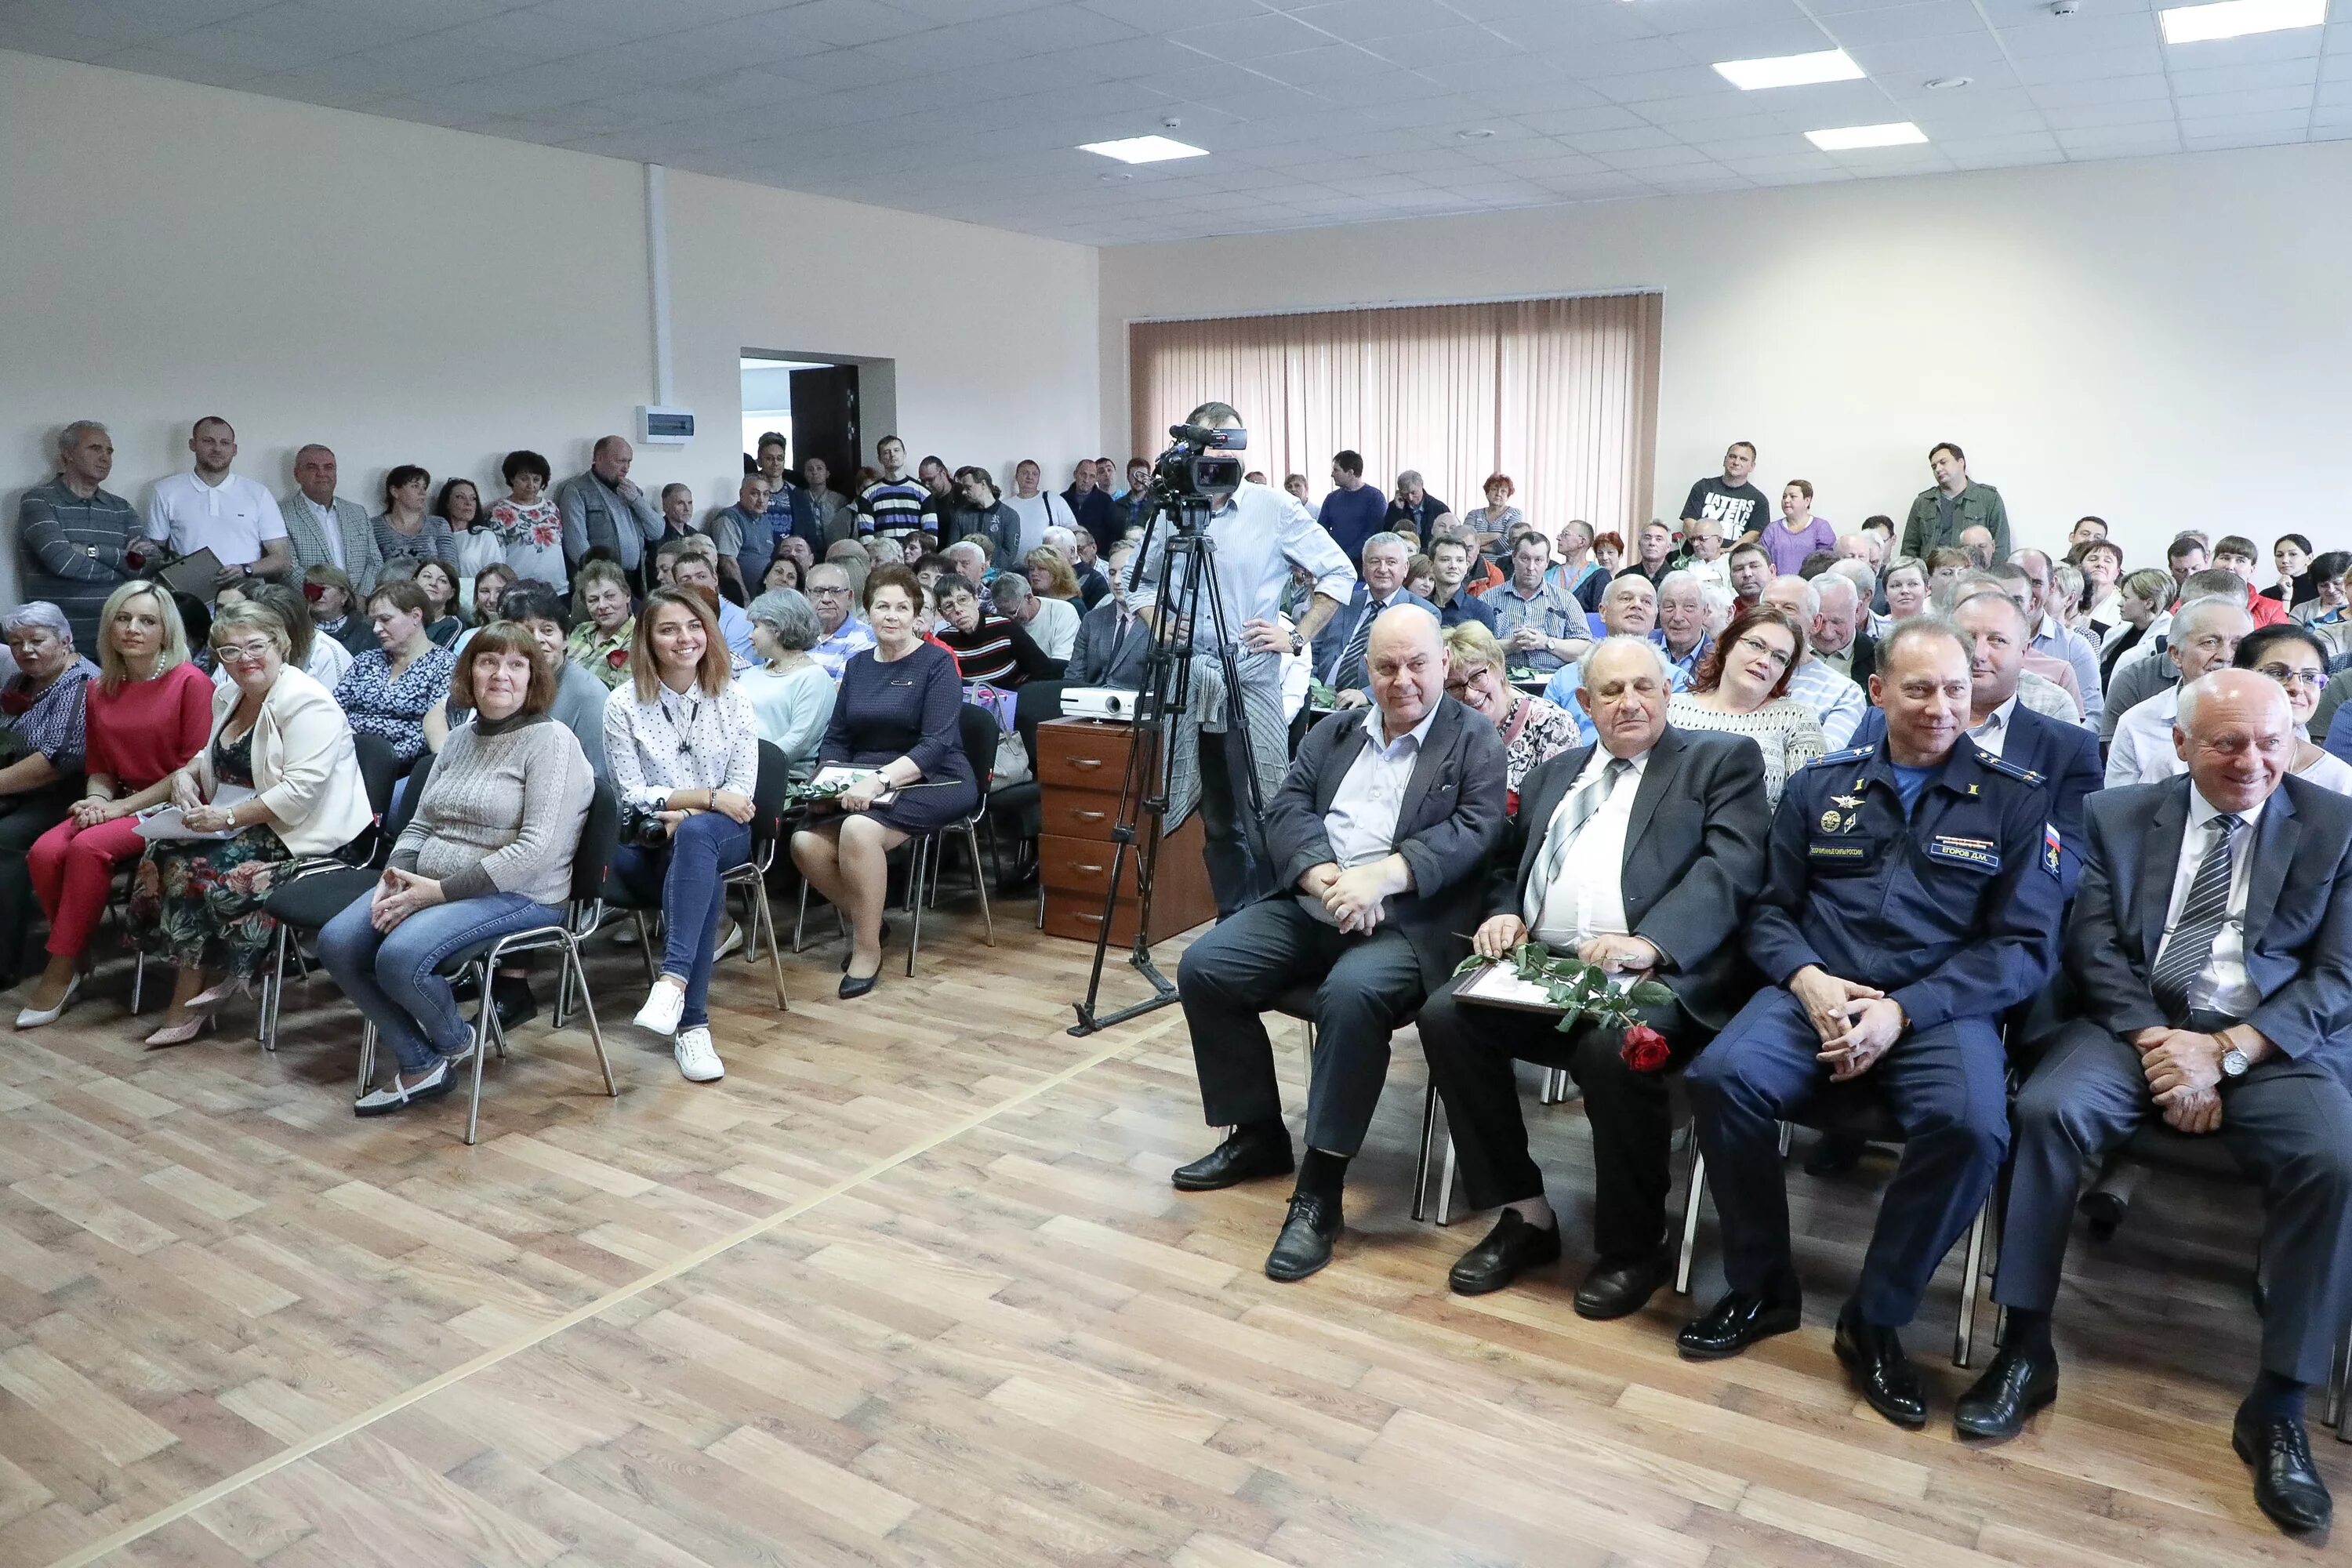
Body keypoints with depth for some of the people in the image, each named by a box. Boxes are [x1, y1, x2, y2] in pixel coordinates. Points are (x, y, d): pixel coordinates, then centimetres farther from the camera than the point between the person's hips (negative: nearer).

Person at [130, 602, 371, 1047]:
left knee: (193, 867, -22)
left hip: (298, 831, -9)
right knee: (163, 854, -12)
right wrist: (186, 773, 8)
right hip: (237, 822, 9)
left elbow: (301, 789, -24)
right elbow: (212, 756, 31)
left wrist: (230, 817, -24)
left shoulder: (304, 702, -16)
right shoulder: (228, 698, 14)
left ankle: (188, 1002, -4)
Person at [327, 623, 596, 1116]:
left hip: (517, 895, -8)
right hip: (432, 885, 8)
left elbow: (538, 850, -19)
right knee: (336, 943, -11)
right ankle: (420, 1065, 2)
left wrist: (439, 891, -19)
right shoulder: (460, 738, 15)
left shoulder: (550, 741, -10)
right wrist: (394, 875, -4)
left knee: (399, 957, -28)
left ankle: (453, 1043, 5)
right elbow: (420, 823, 19)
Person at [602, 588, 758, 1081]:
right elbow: (632, 794, -4)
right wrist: (707, 796, -14)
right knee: (705, 883, -36)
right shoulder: (622, 705, 1)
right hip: (648, 842, -1)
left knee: (694, 833, -38)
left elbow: (741, 791, 2)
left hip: (722, 835, 1)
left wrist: (688, 816, -14)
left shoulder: (732, 699, 6)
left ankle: (673, 981, -47)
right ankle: (692, 1024, -33)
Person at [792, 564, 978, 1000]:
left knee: (859, 831, -34)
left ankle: (868, 947, -15)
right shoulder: (857, 665, 14)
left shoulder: (937, 663, -4)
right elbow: (836, 737, 16)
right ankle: (862, 918, 4)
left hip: (930, 782, -5)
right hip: (865, 786, 6)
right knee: (805, 842, -22)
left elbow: (937, 744, -15)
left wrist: (881, 778, -28)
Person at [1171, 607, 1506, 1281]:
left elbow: (1477, 827, -11)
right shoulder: (1333, 732, 16)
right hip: (1307, 906, 6)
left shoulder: (1476, 741, 3)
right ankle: (1258, 1134, 6)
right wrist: (1324, 877, -16)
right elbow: (1285, 809, 5)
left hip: (1406, 921, -6)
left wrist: (1381, 876, -24)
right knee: (1203, 967, -12)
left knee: (1352, 994, -35)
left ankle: (1321, 1188, -23)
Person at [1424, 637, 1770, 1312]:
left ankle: (1634, 1246, -9)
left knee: (1612, 1047, -35)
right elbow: (1511, 866, 26)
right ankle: (1525, 1214, -5)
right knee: (1446, 1014, -19)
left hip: (1657, 975, -5)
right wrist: (1503, 914, 1)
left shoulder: (1723, 761, 9)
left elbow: (1731, 867, -7)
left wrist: (1650, 942, -23)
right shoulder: (1554, 774, 26)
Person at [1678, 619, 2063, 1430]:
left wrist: (1903, 1011, -13)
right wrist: (1807, 980, -9)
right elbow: (1770, 910, 14)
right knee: (1722, 1077, -28)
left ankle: (1875, 1320, -9)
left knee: (1971, 1124, -33)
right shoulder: (1820, 786, 14)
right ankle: (1760, 1286, -5)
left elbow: (2026, 947, 1)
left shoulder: (2016, 798, 7)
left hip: (1943, 1005, -1)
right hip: (1817, 990, 2)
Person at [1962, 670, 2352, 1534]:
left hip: (2272, 1044, 0)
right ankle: (2025, 1351, -17)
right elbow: (2094, 946, 3)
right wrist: (2156, 1042, -13)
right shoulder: (2117, 815, 11)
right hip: (2135, 1026, 0)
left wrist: (2225, 1052, -13)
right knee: (2047, 1109, -29)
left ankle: (2276, 1409, -14)